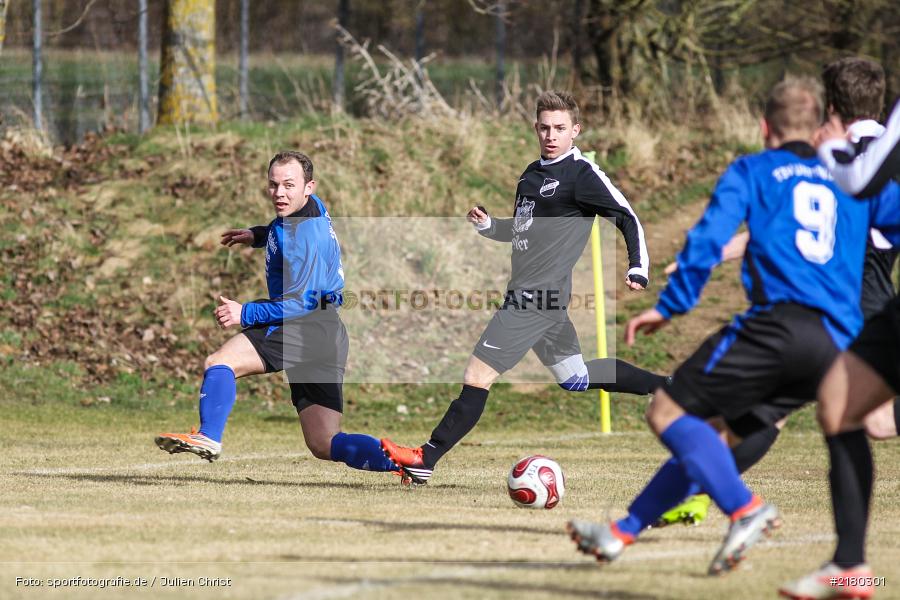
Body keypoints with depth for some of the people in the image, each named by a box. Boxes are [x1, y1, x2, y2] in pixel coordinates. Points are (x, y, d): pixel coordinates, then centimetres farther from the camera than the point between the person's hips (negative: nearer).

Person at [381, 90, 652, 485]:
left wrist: (638, 270, -21)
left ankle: (426, 459, -8)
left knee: (477, 376, -10)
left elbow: (628, 218, -11)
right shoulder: (533, 173, 16)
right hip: (527, 293, 10)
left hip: (537, 297, -10)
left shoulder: (582, 174, -10)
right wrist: (486, 225, 7)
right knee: (576, 377, 22)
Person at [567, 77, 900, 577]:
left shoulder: (752, 171, 13)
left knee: (669, 413, -1)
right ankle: (623, 532, 21)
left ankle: (746, 510, -19)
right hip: (837, 345, 6)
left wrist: (670, 307, 5)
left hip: (780, 322, -6)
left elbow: (709, 239, 2)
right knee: (717, 435, 18)